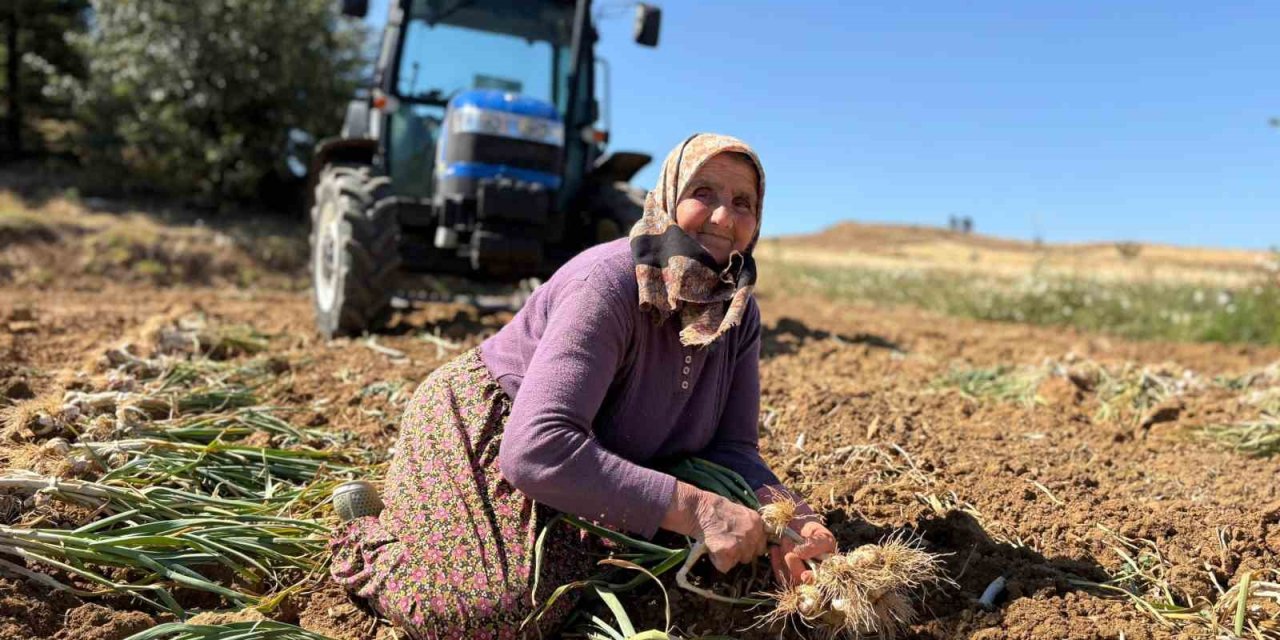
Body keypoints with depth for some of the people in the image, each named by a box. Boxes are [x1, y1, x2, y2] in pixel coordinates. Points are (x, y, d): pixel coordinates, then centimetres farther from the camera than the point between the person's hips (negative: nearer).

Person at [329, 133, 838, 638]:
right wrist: (693, 509, -43)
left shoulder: (739, 313, -9)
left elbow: (731, 445, -7)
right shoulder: (608, 284, -32)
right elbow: (535, 449, -41)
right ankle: (367, 538, 5)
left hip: (594, 452, 8)